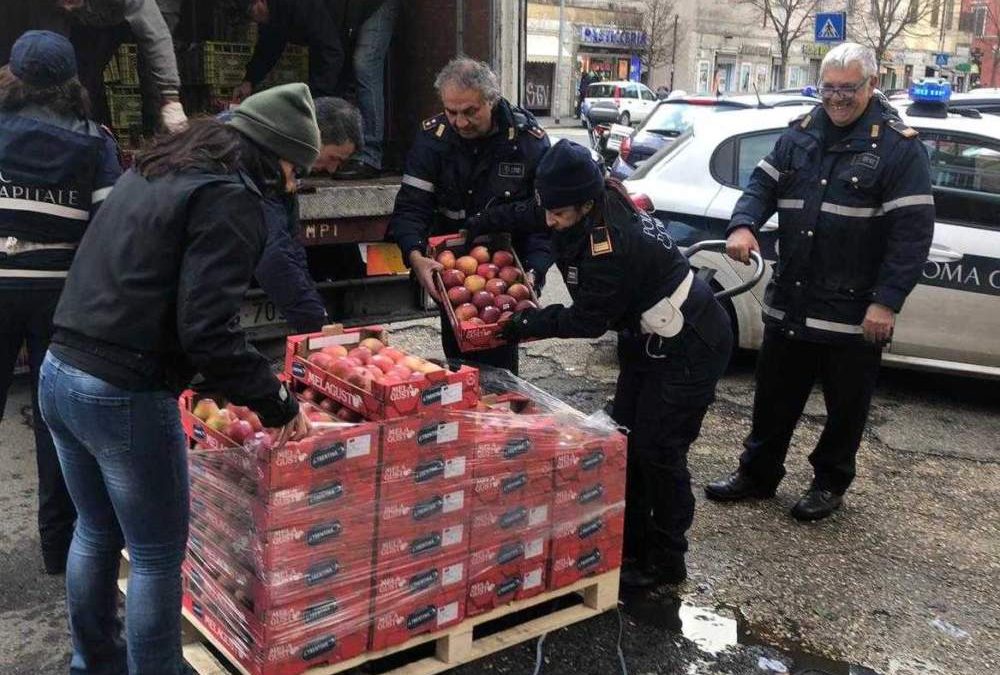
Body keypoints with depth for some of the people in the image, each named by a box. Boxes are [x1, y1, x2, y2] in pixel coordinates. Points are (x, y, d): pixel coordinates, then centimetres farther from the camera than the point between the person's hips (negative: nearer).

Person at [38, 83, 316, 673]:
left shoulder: (154, 168, 13)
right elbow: (208, 330, -22)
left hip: (59, 373, 9)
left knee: (97, 533, 25)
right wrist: (278, 402, -12)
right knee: (158, 554, 8)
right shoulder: (230, 198, -14)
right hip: (125, 397, -9)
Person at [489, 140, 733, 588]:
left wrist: (531, 325, -11)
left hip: (692, 348, -10)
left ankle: (665, 562, 12)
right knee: (626, 438, 11)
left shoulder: (612, 247, -32)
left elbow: (589, 319, -22)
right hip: (650, 340, 10)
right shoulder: (601, 209, -6)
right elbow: (544, 212, 15)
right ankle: (630, 544, 25)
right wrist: (492, 223, 6)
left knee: (657, 449, -5)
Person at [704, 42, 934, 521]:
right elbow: (763, 183, 9)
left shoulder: (899, 146, -8)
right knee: (773, 397, 16)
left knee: (846, 406, 12)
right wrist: (744, 225, -15)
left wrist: (886, 302, -19)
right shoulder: (800, 135, 8)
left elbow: (913, 230, -12)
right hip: (789, 302, 5)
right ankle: (758, 474, 32)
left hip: (854, 311, -4)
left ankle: (830, 484, 30)